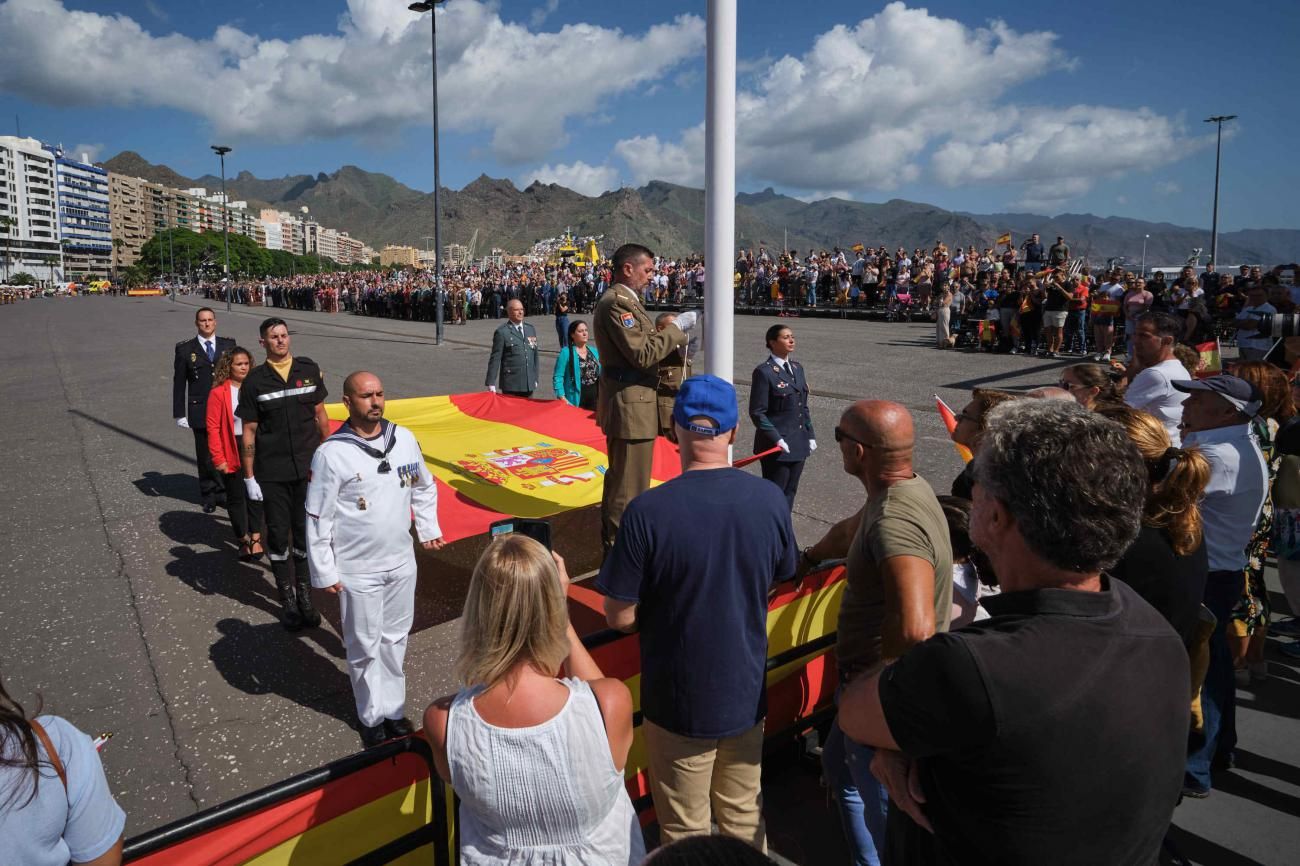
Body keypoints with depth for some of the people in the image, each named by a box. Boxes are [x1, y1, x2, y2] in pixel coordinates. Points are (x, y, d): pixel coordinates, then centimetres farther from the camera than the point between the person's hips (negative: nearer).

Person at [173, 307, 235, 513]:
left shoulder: (228, 345, 7)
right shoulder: (185, 349, 1)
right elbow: (179, 383, 2)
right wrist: (179, 414, -2)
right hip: (200, 411, -1)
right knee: (205, 456, 8)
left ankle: (223, 492, 18)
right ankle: (209, 496, 20)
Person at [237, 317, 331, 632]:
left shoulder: (309, 370, 3)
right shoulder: (255, 381, -3)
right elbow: (248, 432, -1)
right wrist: (249, 477, -2)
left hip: (308, 467, 1)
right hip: (271, 473, -1)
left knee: (305, 533, 10)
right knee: (278, 535, 7)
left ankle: (304, 594, 26)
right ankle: (288, 600, 22)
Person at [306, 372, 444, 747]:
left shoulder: (404, 438, -3)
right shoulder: (331, 454, -15)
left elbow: (424, 487, 13)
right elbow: (318, 518, -10)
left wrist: (428, 528, 8)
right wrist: (324, 572, -8)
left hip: (401, 562, 4)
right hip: (358, 571, -4)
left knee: (395, 640, 17)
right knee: (365, 647, 10)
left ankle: (394, 708, 33)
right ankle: (373, 717, 29)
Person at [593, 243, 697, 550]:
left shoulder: (624, 300, 16)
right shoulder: (616, 303, -18)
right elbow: (642, 354, -23)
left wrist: (673, 340, 7)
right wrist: (676, 328, -15)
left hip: (625, 405, 12)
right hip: (631, 406, -12)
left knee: (619, 479, 23)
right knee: (629, 486, -3)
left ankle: (612, 542, 38)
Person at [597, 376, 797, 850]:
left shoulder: (647, 512, -25)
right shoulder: (770, 499, -13)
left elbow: (618, 616, -17)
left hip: (679, 701, -3)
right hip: (746, 693, 4)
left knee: (686, 832, 19)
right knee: (745, 819, 25)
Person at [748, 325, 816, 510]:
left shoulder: (797, 368, 11)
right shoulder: (764, 372, -12)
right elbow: (757, 412, -14)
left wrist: (810, 435, 11)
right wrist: (776, 439, -19)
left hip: (799, 444, 7)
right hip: (776, 446, -7)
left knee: (789, 494, 14)